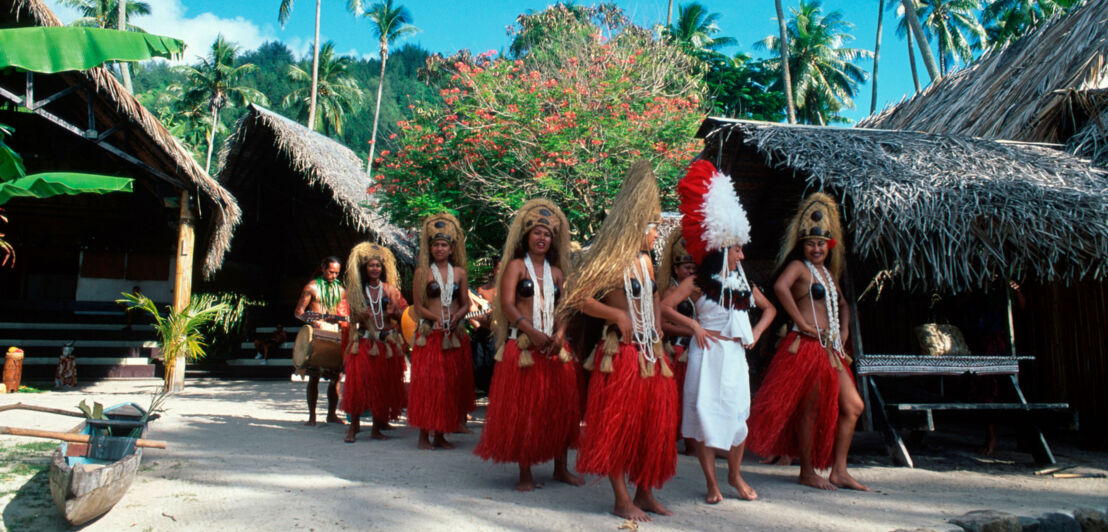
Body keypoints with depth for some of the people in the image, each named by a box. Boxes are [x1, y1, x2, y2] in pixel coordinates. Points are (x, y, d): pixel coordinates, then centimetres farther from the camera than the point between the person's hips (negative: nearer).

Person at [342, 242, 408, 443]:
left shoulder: (390, 290, 9)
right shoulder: (356, 291, 7)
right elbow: (352, 318, 7)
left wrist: (392, 311, -10)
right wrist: (361, 316, -14)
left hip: (387, 343, 1)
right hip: (363, 343, -1)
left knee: (384, 385, 2)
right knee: (358, 382, -9)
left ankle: (377, 428, 13)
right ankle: (354, 426, 4)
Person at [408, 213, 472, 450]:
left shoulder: (459, 272, 10)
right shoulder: (422, 272, 2)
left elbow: (465, 304, 11)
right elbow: (418, 306, -2)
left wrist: (456, 317, -8)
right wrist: (436, 317, -16)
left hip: (454, 336, 3)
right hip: (430, 335, -3)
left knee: (451, 384, 5)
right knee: (427, 383, -4)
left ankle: (441, 435, 14)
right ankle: (424, 435, 5)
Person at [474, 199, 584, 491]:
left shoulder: (555, 271, 15)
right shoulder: (516, 265, 1)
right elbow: (507, 305, -10)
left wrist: (559, 334, -10)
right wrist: (532, 332, -20)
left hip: (554, 345, 5)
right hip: (523, 346, -5)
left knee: (560, 406, 8)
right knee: (523, 409, -1)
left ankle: (561, 467, 21)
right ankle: (525, 473, 9)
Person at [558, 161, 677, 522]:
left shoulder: (645, 261, 13)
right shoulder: (612, 263, -11)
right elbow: (579, 299, -16)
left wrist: (657, 333, 14)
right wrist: (617, 315, -17)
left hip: (650, 353, 8)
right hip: (621, 353, -8)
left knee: (653, 424, 12)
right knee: (619, 425, 1)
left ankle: (644, 493, 26)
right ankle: (622, 500, 11)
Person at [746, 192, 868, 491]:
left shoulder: (828, 272, 19)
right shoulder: (798, 266, -6)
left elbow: (842, 304, 35)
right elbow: (780, 287, -29)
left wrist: (844, 330, 17)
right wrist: (801, 323, -23)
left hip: (830, 349, 9)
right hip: (806, 346, -9)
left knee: (853, 406, 9)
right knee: (811, 408, -1)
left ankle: (838, 471, 16)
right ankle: (807, 472, 12)